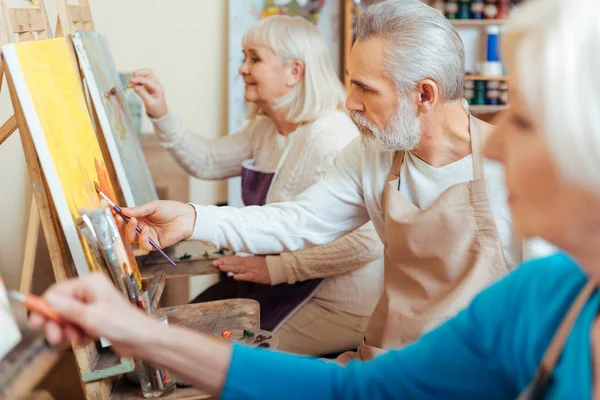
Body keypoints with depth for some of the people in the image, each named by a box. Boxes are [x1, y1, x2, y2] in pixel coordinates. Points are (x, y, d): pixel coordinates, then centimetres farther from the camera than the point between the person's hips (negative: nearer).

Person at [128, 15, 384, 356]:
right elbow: (206, 161, 16)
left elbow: (366, 243, -32)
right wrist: (160, 114, 2)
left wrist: (277, 268, -25)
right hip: (290, 284, 9)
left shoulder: (329, 137, -26)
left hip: (339, 306, -9)